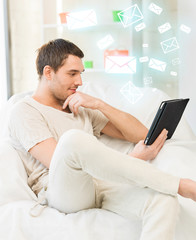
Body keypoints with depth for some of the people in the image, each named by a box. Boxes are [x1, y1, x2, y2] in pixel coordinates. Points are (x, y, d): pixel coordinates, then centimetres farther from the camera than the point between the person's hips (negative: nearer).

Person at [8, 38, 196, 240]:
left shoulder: (82, 108, 25)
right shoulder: (24, 111, 5)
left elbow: (140, 134, 20)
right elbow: (62, 165, -9)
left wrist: (99, 104, 5)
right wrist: (133, 159, -10)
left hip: (101, 183, 5)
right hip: (61, 191, -5)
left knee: (164, 201, -26)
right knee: (73, 138, -38)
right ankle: (180, 184, -27)